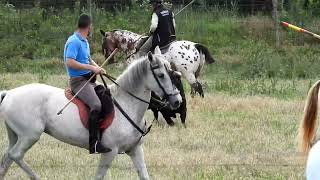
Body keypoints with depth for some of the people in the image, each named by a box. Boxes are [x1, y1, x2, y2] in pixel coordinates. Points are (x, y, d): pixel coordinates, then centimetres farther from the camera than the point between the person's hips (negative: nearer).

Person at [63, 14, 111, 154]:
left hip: (89, 79, 10)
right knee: (96, 105, -29)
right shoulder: (74, 42, -13)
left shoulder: (85, 42, 18)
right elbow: (70, 62, -24)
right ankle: (94, 144, -34)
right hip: (79, 80, -10)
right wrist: (91, 68, -22)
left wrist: (97, 68, 10)